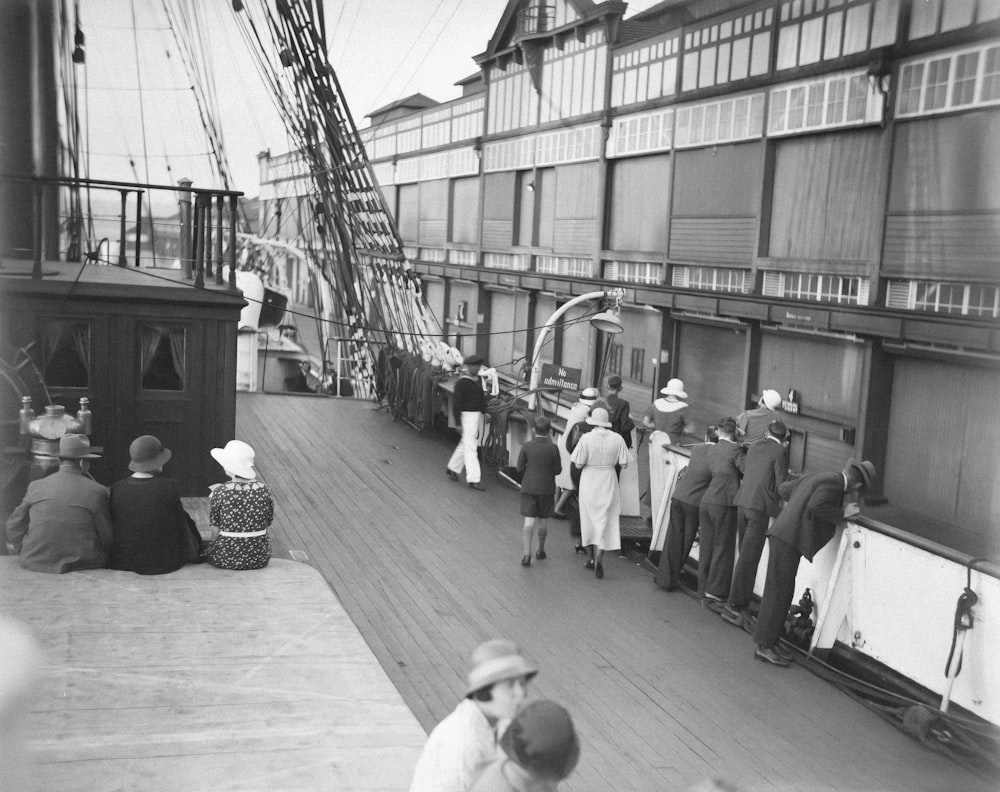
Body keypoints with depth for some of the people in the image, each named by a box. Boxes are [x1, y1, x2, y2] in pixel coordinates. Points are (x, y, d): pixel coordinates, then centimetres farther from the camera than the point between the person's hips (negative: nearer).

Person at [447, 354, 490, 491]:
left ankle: (453, 468, 36)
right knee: (470, 448, -8)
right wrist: (458, 423, -18)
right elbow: (457, 403, -16)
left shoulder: (478, 380, 10)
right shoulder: (462, 383, -15)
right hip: (466, 415, -9)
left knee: (465, 444, 19)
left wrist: (485, 412, 7)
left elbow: (482, 396, 19)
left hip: (476, 415, 9)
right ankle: (473, 480, -8)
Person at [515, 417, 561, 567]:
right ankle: (540, 550, 30)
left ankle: (527, 554, -13)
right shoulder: (553, 448, -11)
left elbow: (520, 468, -5)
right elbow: (557, 470, -6)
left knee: (529, 522, -1)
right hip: (547, 488, 0)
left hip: (529, 488, 0)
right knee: (543, 521, 15)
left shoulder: (526, 446, -8)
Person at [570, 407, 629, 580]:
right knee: (605, 523, 4)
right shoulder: (617, 439, -6)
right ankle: (598, 560, -9)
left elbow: (578, 464, -11)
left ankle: (594, 558, 25)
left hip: (589, 483, -1)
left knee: (590, 521, 15)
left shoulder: (586, 438, -12)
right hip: (609, 483, 1)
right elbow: (624, 464, -4)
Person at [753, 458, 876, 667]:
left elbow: (784, 489, 28)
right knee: (778, 593, -5)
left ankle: (767, 641, 17)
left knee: (783, 593, 13)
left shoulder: (816, 477, 19)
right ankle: (763, 646, 0)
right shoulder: (833, 483, -8)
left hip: (784, 538, 10)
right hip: (788, 540, -10)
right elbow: (815, 505, -24)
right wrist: (842, 513, -11)